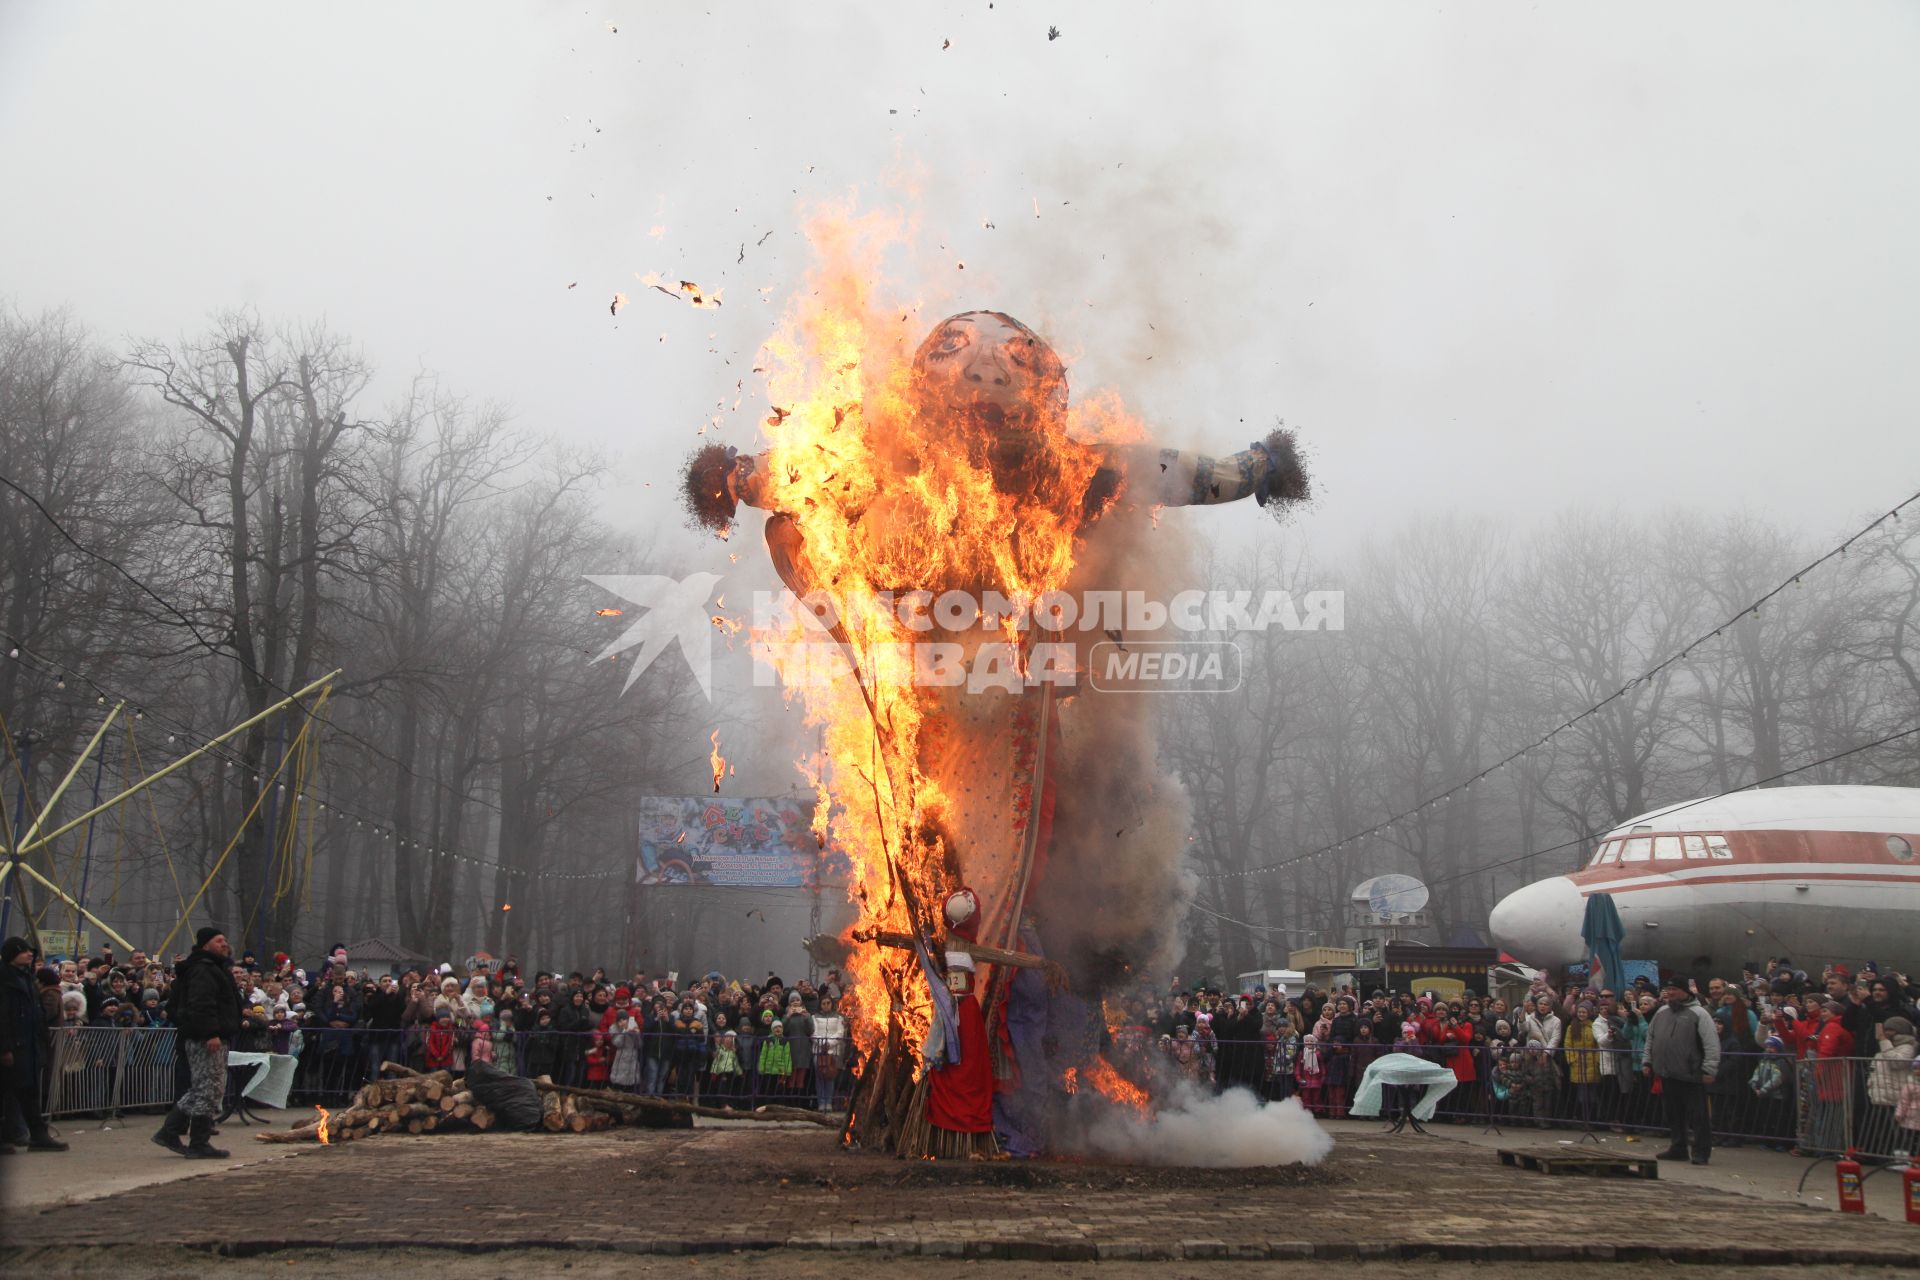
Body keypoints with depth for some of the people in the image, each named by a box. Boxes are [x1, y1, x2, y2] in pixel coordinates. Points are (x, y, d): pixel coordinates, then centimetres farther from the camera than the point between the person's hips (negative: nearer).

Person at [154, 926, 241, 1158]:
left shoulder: (214, 969, 22)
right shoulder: (202, 970, -14)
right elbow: (201, 1006, -25)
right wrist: (211, 1033, -31)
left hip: (208, 1038, 11)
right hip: (207, 1040, -11)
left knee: (202, 1088, 15)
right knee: (210, 1088, -8)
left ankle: (169, 1132, 16)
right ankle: (199, 1143, -3)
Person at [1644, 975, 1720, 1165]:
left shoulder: (1698, 1014, -7)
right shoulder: (1662, 1012, 13)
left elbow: (1712, 1044, -12)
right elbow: (1651, 1038, 21)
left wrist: (1709, 1070, -17)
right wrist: (1648, 1062, 16)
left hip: (1691, 1076, -6)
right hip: (1667, 1074, 6)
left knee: (1697, 1117, -2)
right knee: (1674, 1115, 14)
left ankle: (1701, 1151, 5)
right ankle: (1679, 1148, 23)